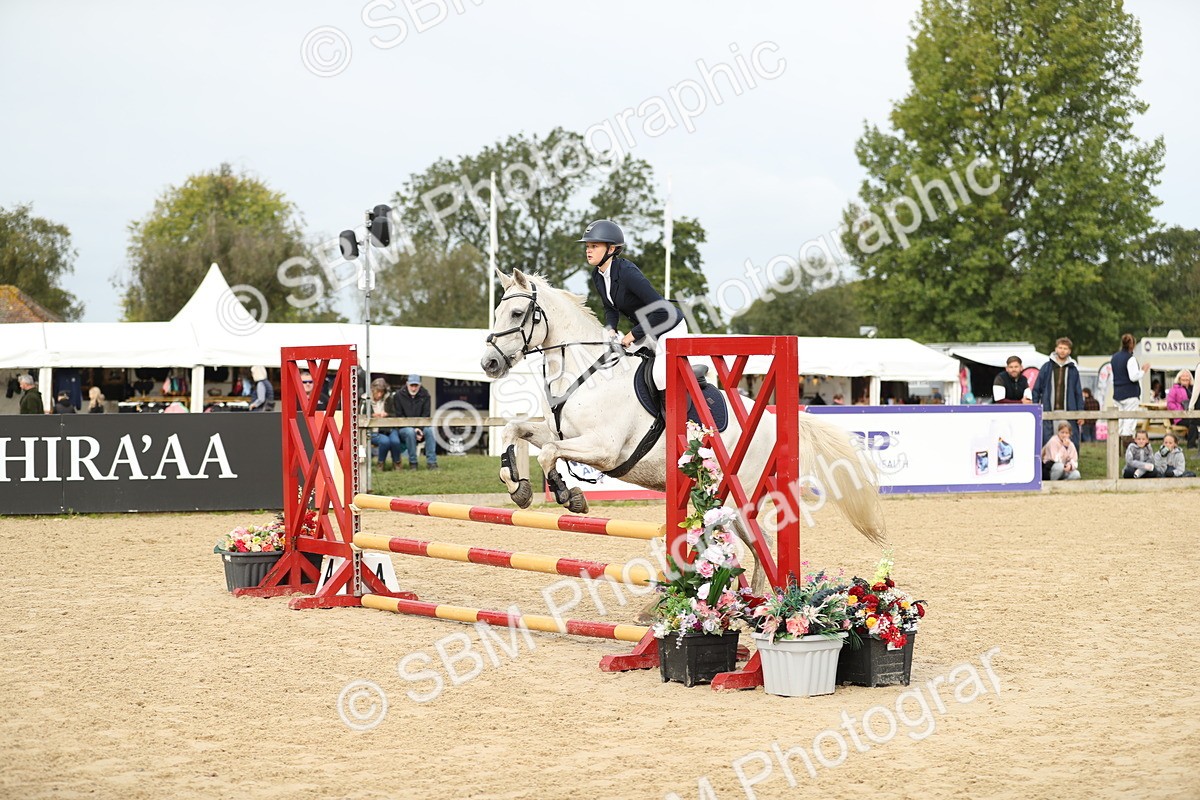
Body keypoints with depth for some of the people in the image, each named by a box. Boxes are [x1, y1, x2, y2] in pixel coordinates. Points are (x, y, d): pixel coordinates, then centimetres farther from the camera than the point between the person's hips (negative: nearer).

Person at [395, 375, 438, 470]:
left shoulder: (425, 395, 3)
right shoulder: (399, 396, -3)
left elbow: (426, 415, -2)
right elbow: (399, 417, -8)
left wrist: (420, 429, -20)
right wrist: (414, 429, -19)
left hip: (420, 426, 2)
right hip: (403, 428, -2)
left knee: (430, 430, -28)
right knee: (410, 432, -35)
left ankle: (431, 462, -26)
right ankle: (412, 462, -23)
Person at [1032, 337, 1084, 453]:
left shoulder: (1073, 369, 8)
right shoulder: (1046, 367, 6)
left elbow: (1078, 392, 9)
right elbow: (1036, 390, 7)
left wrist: (1080, 413, 2)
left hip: (1068, 413, 0)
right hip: (1048, 412, 0)